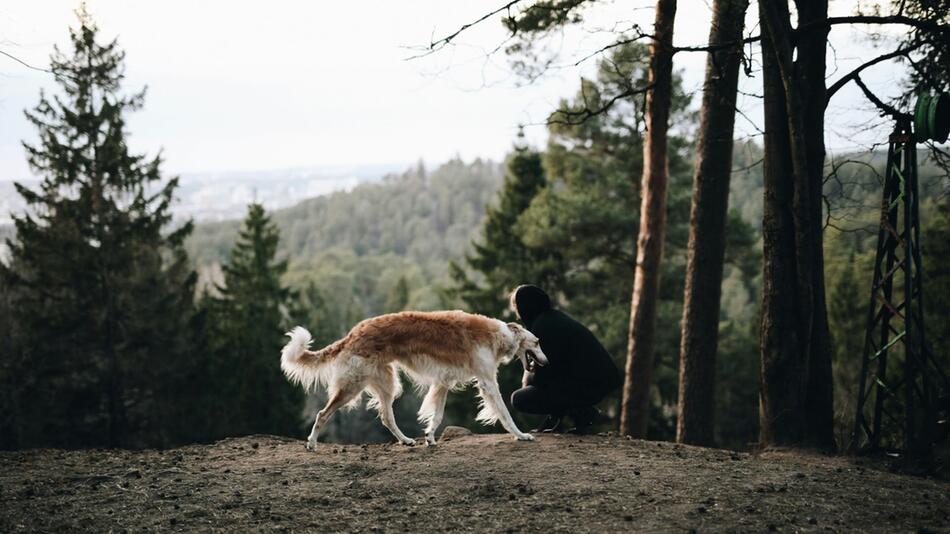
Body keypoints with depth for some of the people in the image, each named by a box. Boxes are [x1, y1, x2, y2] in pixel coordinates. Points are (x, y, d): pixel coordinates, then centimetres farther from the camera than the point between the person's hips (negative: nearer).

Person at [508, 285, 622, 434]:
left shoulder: (541, 327, -16)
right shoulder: (556, 316, 13)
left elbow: (542, 377, -14)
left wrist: (528, 378, 7)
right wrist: (530, 372, 13)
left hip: (587, 388, -10)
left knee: (518, 399, -7)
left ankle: (581, 413, -5)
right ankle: (555, 418, 16)